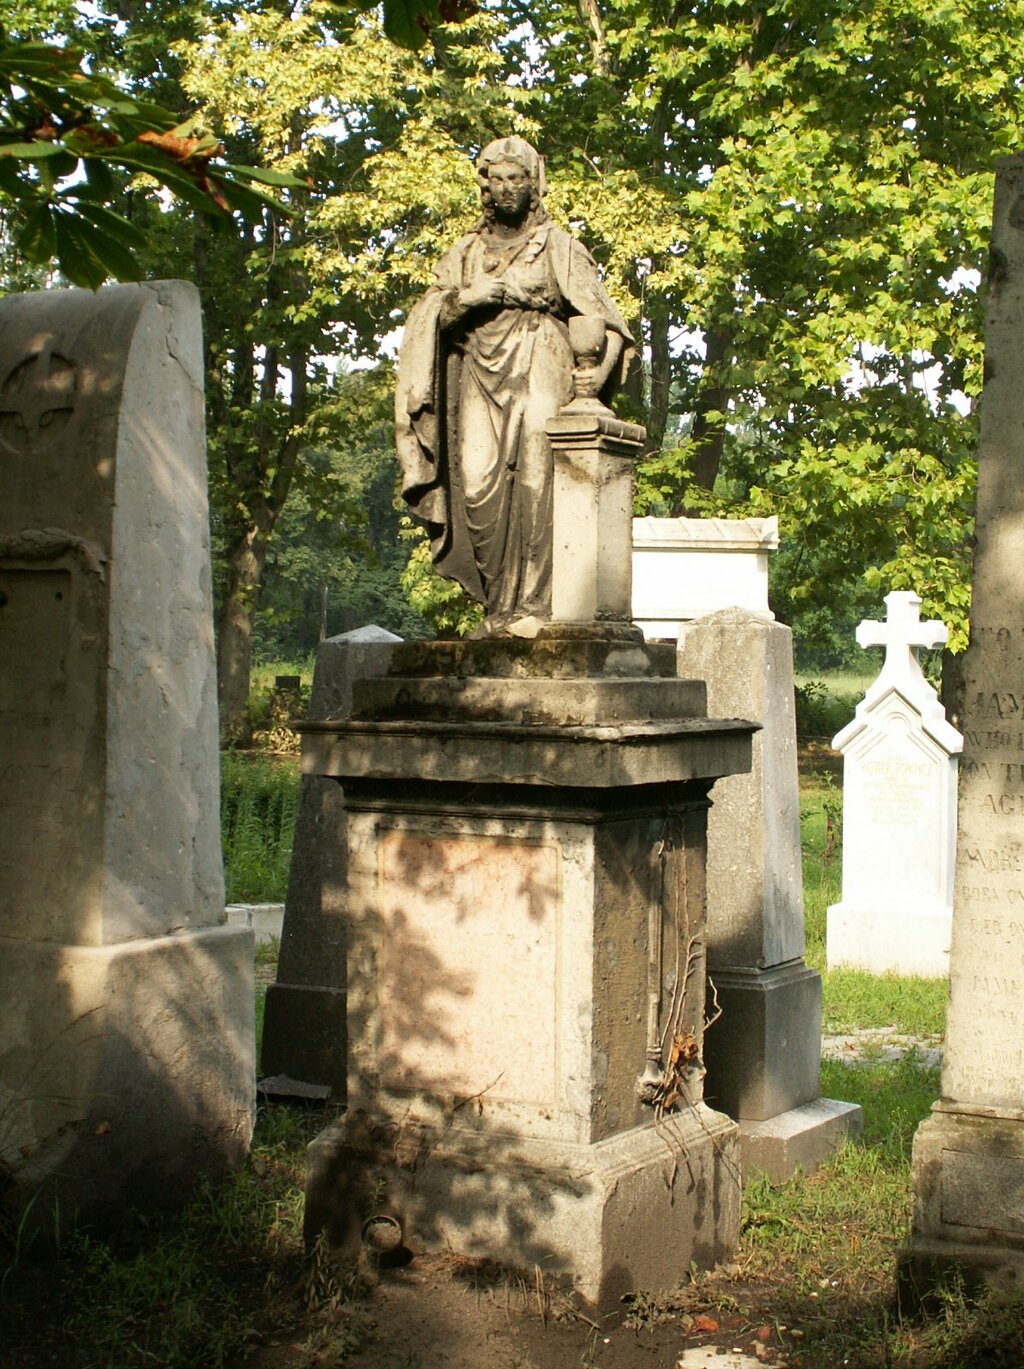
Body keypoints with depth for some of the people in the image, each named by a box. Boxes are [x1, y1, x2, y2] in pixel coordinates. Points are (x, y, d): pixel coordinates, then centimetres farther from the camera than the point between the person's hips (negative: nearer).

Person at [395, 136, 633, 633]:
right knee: (479, 487, -9)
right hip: (479, 384, 3)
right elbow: (428, 320, 12)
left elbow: (601, 320, 6)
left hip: (537, 374, -3)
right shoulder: (465, 253, 21)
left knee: (534, 483, -16)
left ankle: (532, 605, -18)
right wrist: (468, 298, -6)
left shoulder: (559, 248, 13)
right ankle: (498, 606, -4)